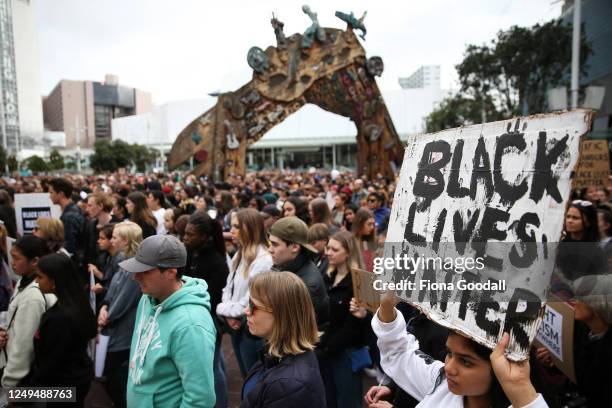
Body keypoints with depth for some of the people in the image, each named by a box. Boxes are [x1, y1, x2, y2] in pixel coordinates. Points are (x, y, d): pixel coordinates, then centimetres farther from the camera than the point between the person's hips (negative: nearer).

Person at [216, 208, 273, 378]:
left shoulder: (264, 259, -20)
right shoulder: (239, 255, 11)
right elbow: (229, 287, 12)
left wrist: (231, 311, -9)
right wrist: (228, 314, -5)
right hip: (236, 326, 8)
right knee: (246, 376, 22)